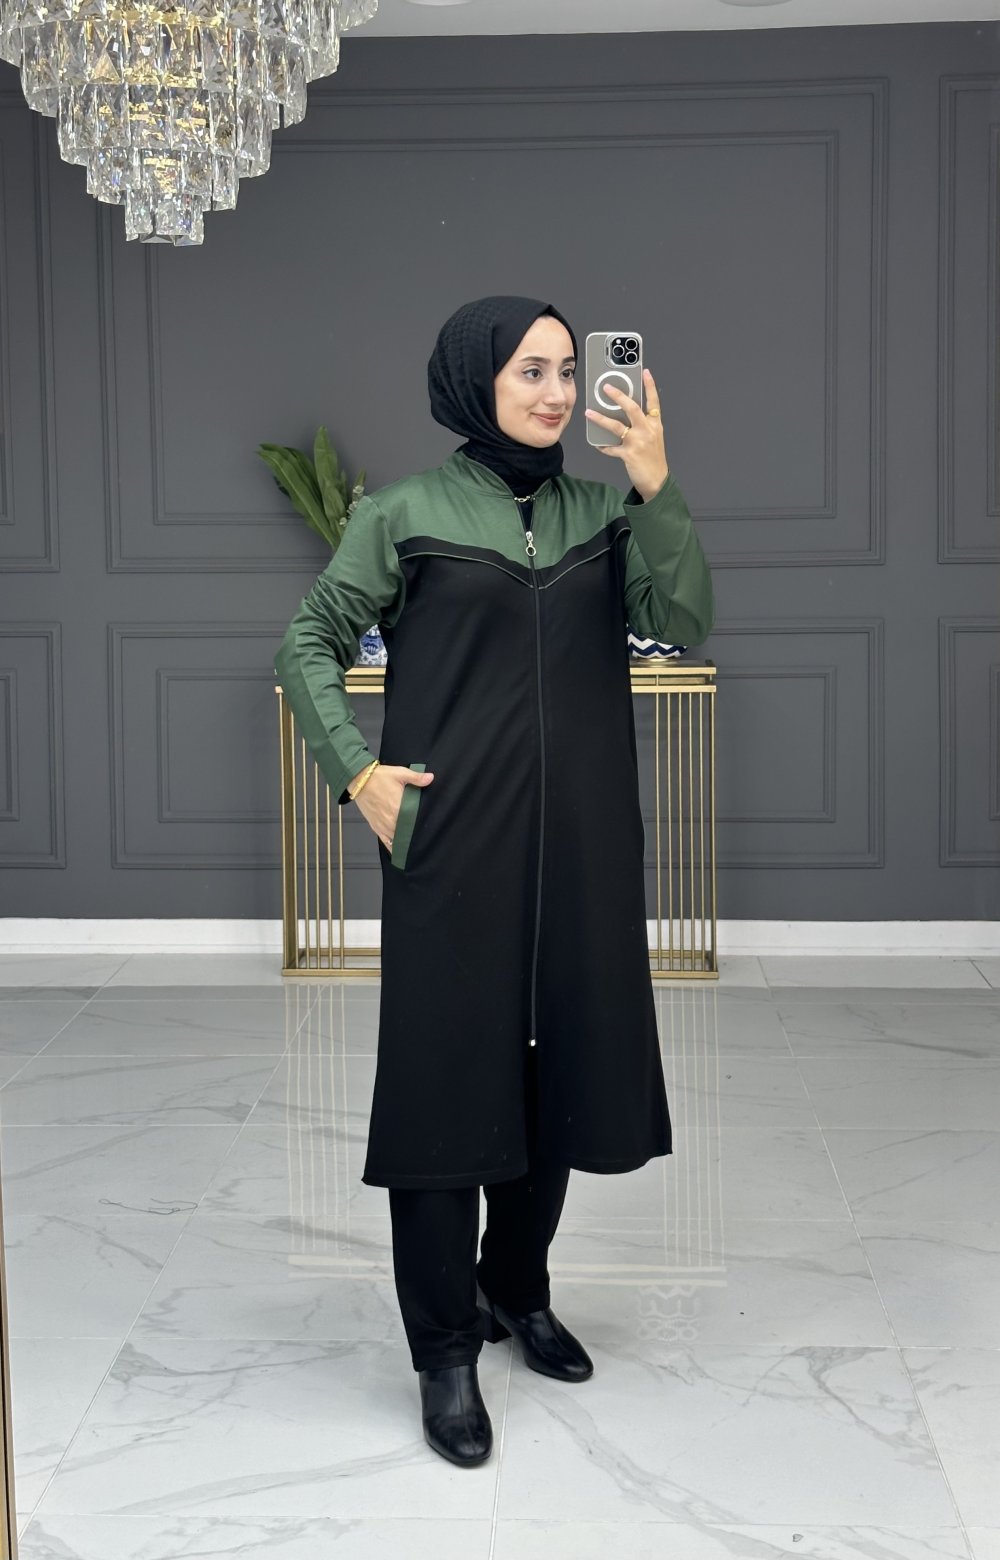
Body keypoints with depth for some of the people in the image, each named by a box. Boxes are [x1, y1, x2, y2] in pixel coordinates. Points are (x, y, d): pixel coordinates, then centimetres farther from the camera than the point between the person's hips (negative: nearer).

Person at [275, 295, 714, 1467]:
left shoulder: (602, 509, 7)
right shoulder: (406, 514, -1)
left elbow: (682, 620, -6)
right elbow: (309, 642, 4)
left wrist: (656, 486, -16)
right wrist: (356, 769, -7)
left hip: (580, 840, 4)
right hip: (452, 841, -4)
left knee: (560, 1062, 11)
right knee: (446, 1072, -1)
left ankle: (517, 1288, 31)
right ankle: (445, 1351, 9)